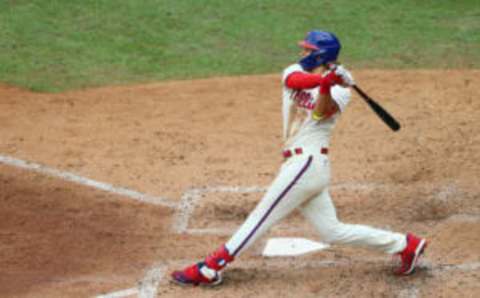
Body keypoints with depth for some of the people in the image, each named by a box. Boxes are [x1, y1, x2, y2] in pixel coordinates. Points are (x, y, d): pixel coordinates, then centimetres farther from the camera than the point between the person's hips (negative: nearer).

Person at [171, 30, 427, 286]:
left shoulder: (339, 89, -5)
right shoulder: (295, 71, 12)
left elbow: (322, 111, -23)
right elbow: (295, 80, -12)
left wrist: (326, 87, -42)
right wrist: (324, 78, -31)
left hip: (307, 163, -8)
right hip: (299, 163, 8)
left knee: (262, 216, -7)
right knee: (333, 232, 10)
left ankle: (209, 269, -5)